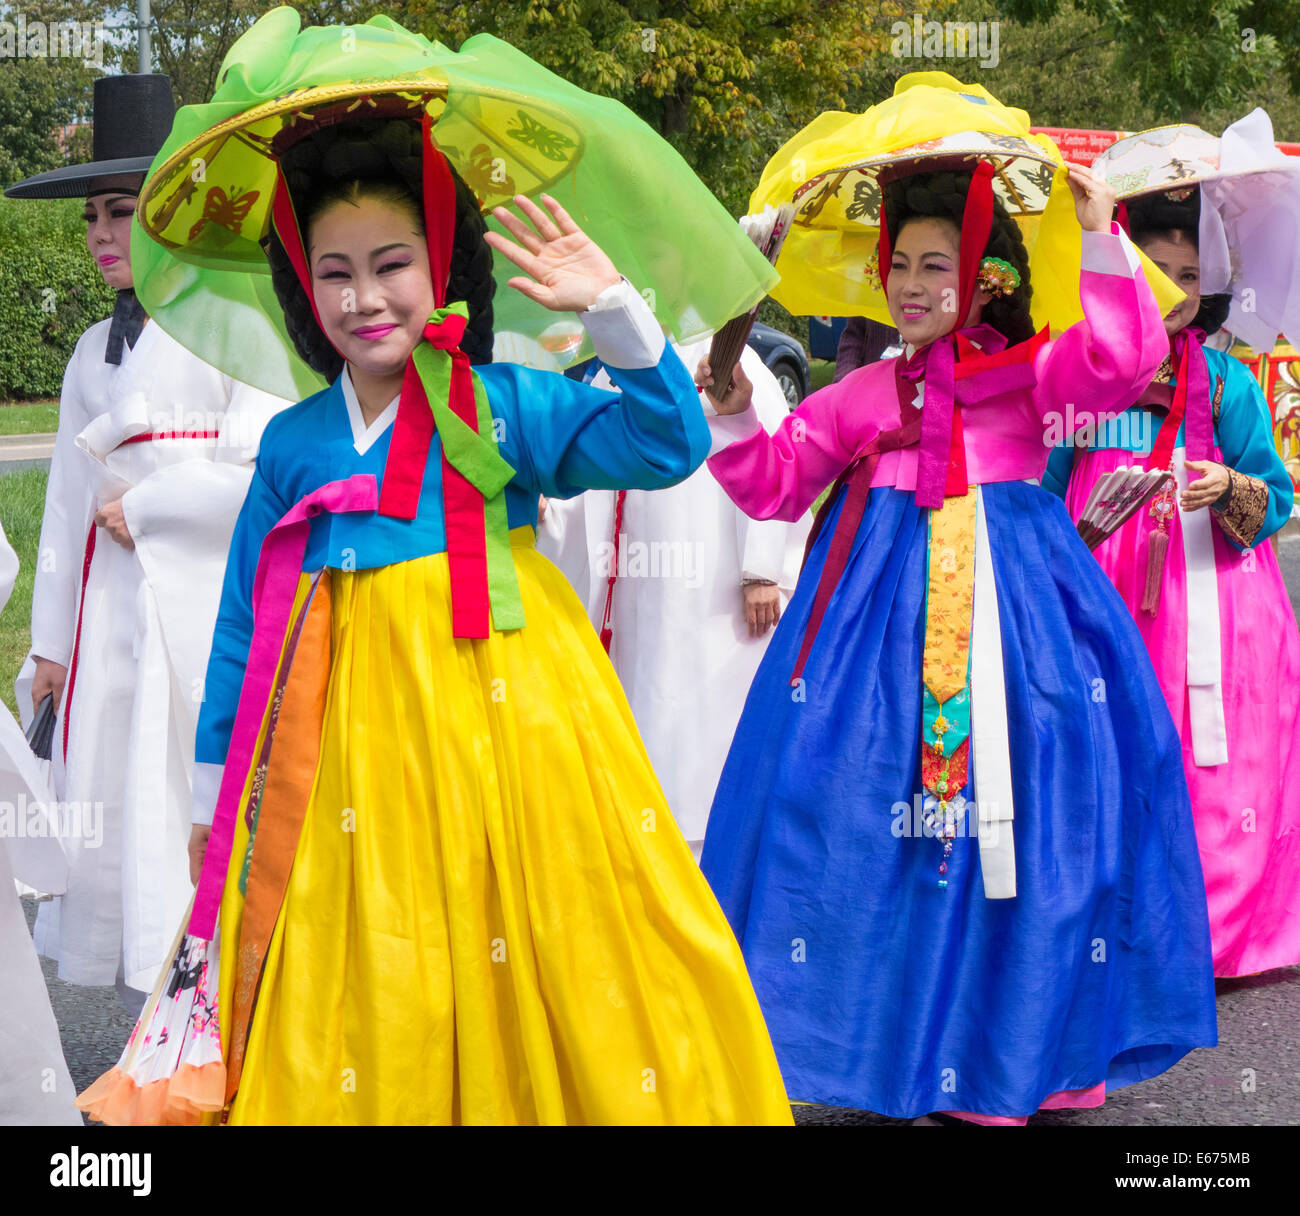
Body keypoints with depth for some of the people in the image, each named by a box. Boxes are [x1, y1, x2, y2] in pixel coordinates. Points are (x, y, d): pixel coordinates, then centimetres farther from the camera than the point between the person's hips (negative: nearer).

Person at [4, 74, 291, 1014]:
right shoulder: (95, 352, 15)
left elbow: (267, 476, -15)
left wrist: (142, 505, -7)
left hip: (209, 603, -6)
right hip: (113, 605, 6)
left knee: (205, 808, -4)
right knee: (118, 804, 6)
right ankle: (155, 1025, 17)